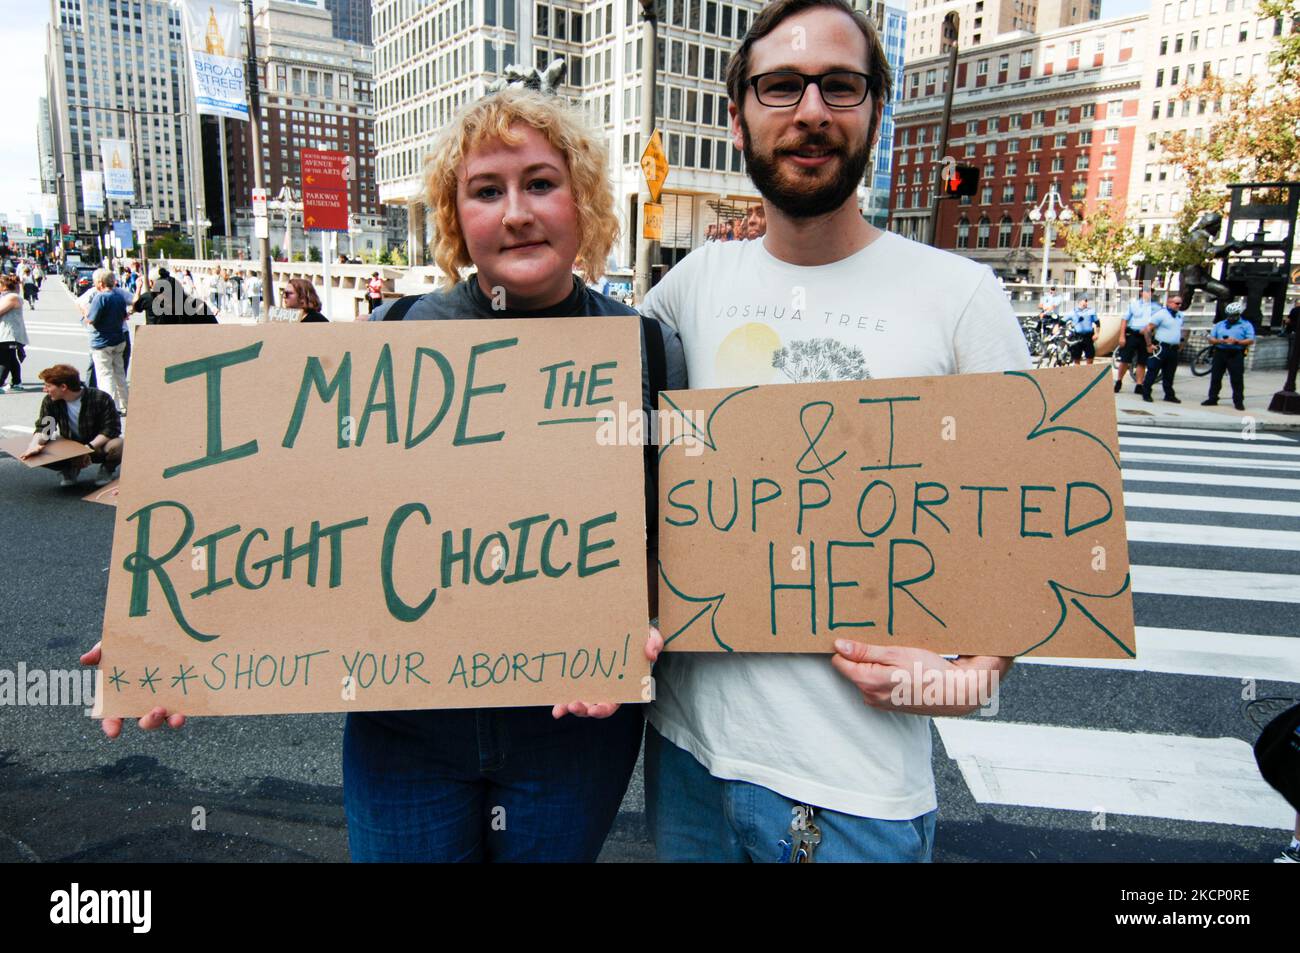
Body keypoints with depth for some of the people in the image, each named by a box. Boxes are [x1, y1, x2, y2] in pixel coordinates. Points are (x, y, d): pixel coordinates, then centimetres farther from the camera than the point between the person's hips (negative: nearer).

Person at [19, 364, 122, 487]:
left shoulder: (100, 399, -21)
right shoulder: (50, 401, -8)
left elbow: (111, 428, -20)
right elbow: (43, 428, -7)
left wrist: (89, 447, -30)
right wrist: (34, 445, -31)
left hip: (98, 446, -4)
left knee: (117, 446, -37)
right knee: (39, 454, -22)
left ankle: (107, 469, -1)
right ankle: (70, 469, 9)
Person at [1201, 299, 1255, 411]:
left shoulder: (1246, 325, 6)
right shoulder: (1220, 325, 17)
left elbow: (1251, 340, -3)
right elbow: (1211, 339, 13)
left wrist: (1236, 341, -18)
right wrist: (1219, 341, -9)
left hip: (1236, 354, -4)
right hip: (1219, 352, 4)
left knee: (1237, 379, -4)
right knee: (1215, 377, 7)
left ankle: (1238, 401, -1)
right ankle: (1212, 398, 15)